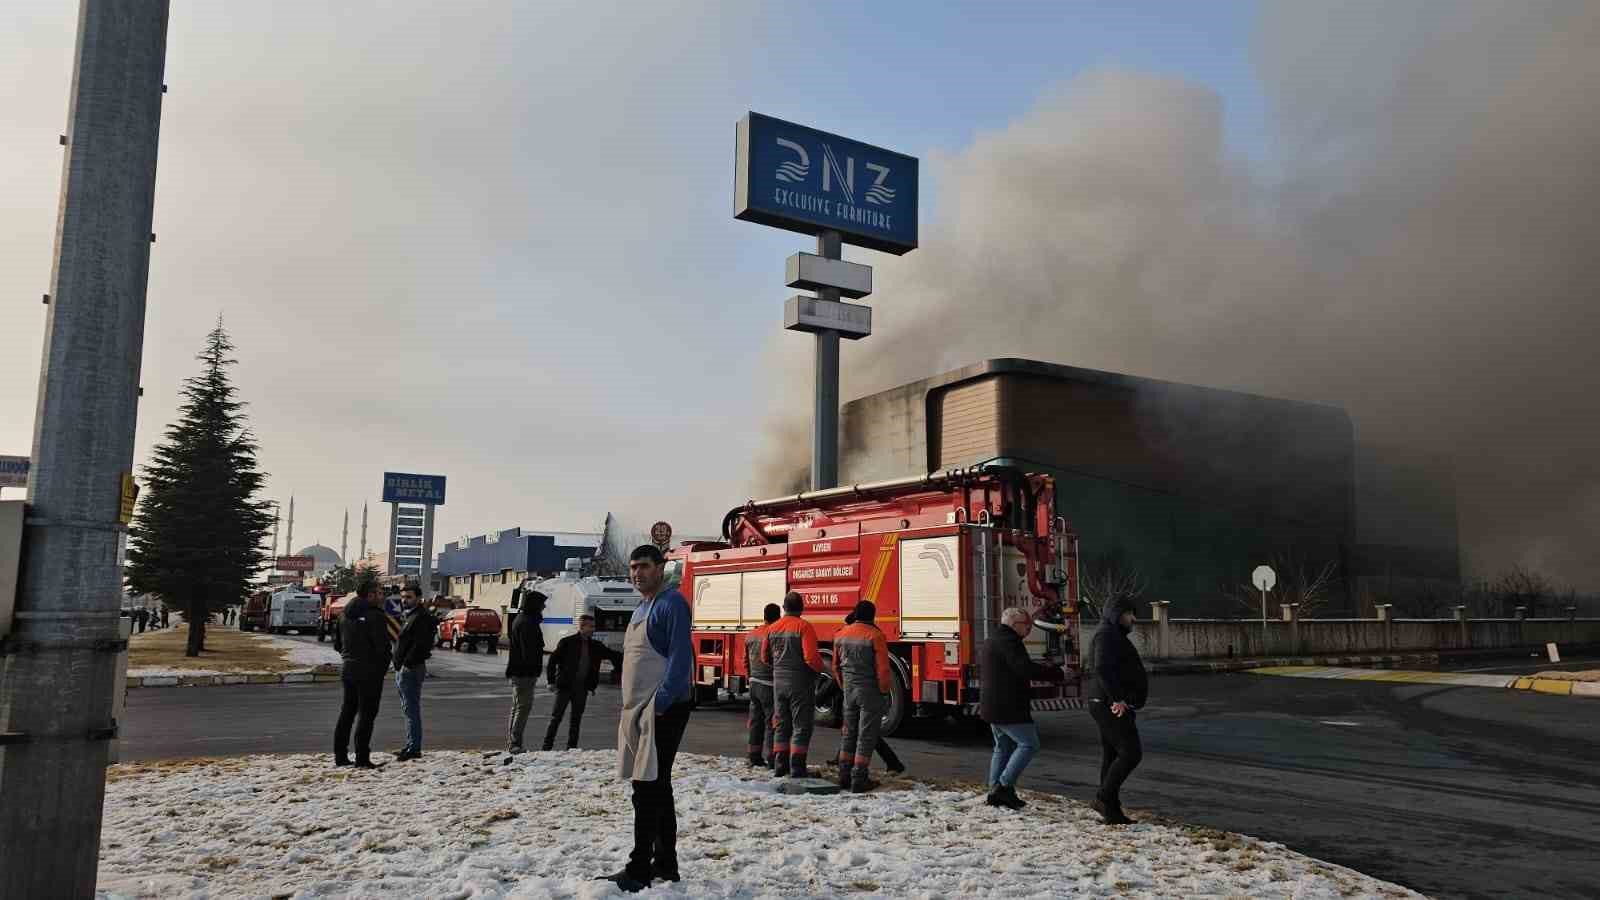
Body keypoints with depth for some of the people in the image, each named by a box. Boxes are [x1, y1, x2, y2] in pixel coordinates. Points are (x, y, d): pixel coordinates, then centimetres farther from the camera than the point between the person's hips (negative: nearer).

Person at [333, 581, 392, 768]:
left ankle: (340, 755, 18)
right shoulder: (375, 615, -16)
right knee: (366, 714, -3)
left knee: (347, 712, 15)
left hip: (348, 669, 8)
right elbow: (382, 646, -18)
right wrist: (383, 669, -4)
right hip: (369, 671, -8)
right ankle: (362, 758, -2)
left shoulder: (346, 616, 11)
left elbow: (339, 643, 16)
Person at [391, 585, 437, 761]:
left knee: (411, 709, -9)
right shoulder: (410, 616, 20)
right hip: (403, 669, 11)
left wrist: (407, 664, -23)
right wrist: (399, 668, 18)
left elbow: (420, 644, -23)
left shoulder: (422, 617, -13)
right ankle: (412, 746, 20)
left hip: (411, 670, -11)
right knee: (410, 709, 14)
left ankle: (413, 748, -7)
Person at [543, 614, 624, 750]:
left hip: (582, 688, 5)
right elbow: (552, 661, -4)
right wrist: (551, 681, -8)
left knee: (576, 719, 10)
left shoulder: (595, 646, 9)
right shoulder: (567, 642, -6)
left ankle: (571, 748, 17)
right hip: (565, 686, -5)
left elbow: (611, 654, 15)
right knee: (556, 717, -2)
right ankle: (547, 746, 4)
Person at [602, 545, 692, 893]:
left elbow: (680, 658, -19)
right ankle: (665, 864, 23)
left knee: (648, 790, -7)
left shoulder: (671, 603, -11)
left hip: (662, 710, -10)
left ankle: (639, 870, -2)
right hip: (639, 711, 10)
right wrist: (630, 708, 17)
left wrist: (659, 704, -23)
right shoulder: (640, 609, 18)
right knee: (657, 788, 14)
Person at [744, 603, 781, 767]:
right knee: (771, 723, -1)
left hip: (754, 683, 7)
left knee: (755, 722, 12)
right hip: (770, 685, -7)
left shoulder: (751, 635, 9)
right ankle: (771, 759, 0)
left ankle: (755, 758, 17)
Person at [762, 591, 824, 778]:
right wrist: (819, 667, -2)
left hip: (779, 683, 5)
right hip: (800, 683, -5)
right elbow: (811, 657, -21)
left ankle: (780, 765, 17)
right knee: (801, 726, 3)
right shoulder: (804, 627, -14)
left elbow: (765, 657, 12)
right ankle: (797, 767, 0)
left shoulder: (773, 628, 5)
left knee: (781, 725, 15)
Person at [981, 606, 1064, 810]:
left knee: (1003, 747, 17)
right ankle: (1004, 786, -10)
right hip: (1008, 708, -10)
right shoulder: (1009, 641, -15)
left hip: (990, 707, 10)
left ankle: (995, 791, 16)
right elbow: (1026, 669, -26)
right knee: (1029, 744, -6)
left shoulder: (991, 641, 19)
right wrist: (1057, 673, -21)